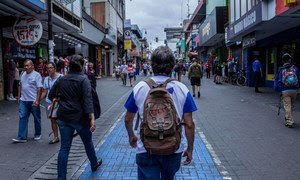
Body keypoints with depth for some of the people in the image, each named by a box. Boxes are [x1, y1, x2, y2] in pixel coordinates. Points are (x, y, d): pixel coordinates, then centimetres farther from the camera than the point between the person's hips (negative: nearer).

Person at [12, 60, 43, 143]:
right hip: (23, 100, 6)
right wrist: (19, 97, 15)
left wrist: (37, 100, -20)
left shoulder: (36, 75, -9)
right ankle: (22, 137, 4)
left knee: (37, 119, 9)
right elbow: (20, 86, 19)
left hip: (33, 101, -5)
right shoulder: (23, 75, 11)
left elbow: (39, 88, -14)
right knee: (22, 118, 1)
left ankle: (38, 134, 25)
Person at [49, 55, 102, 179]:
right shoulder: (83, 79, -12)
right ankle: (94, 164, 41)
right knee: (88, 142, 19)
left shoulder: (61, 79, 3)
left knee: (64, 147, 8)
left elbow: (51, 96, 14)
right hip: (80, 117, -4)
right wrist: (92, 118, -26)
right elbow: (88, 100, -22)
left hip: (63, 117, 4)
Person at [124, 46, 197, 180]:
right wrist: (190, 149, 6)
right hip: (174, 149, 2)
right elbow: (189, 124, -9)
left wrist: (131, 136, 21)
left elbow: (128, 119, 2)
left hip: (145, 150, -1)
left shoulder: (139, 88, -8)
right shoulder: (182, 89, -9)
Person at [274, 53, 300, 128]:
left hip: (285, 91, -2)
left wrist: (279, 90, 9)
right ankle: (288, 117, 32)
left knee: (287, 106, 1)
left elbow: (277, 81, 0)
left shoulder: (281, 70, -2)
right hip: (294, 90, 2)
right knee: (292, 105, 19)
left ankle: (290, 122, -2)